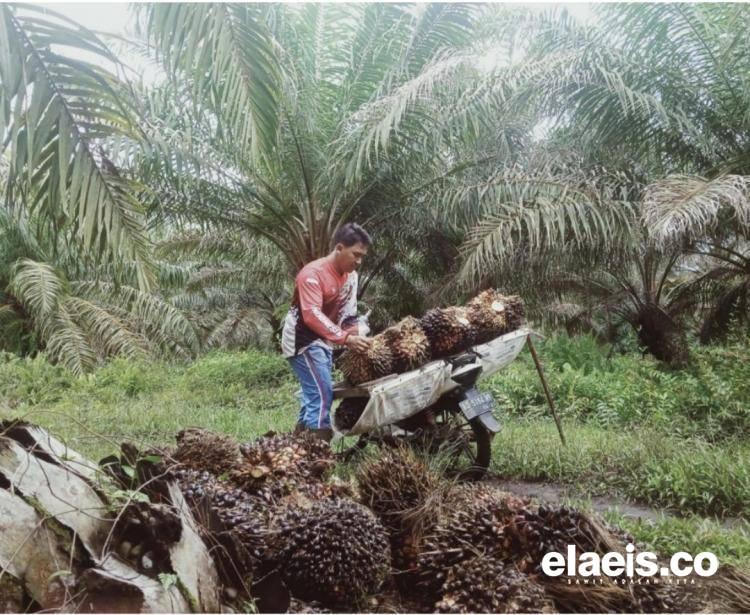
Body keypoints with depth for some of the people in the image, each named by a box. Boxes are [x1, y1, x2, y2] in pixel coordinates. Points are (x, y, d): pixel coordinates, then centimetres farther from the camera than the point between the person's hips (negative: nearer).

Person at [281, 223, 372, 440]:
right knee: (322, 393, -16)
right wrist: (345, 338, -42)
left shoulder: (351, 276, 2)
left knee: (315, 394, 12)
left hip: (324, 341, 9)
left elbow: (348, 314, 6)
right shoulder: (313, 273, -23)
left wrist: (360, 334, -14)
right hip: (302, 340, -8)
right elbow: (312, 316, -34)